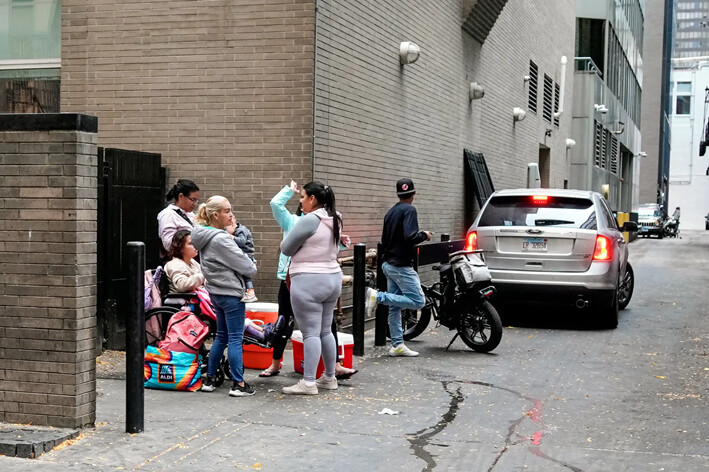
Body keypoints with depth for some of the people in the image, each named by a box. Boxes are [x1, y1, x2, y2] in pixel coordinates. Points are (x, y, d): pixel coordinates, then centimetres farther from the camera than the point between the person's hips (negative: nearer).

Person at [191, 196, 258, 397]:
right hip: (231, 293, -9)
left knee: (221, 336, 18)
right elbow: (242, 264, -16)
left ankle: (210, 379, 22)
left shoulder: (204, 236, 9)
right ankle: (238, 384, 2)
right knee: (235, 339, -3)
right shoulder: (221, 239, -21)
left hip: (215, 292, 9)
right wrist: (252, 269, 4)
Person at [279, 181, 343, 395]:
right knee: (326, 331, 15)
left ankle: (308, 383, -4)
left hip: (309, 281, -9)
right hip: (333, 278, 9)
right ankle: (330, 378, 21)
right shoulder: (334, 220, 11)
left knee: (310, 333, -6)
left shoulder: (310, 220, -16)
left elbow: (286, 248, -8)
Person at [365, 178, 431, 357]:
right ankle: (378, 296, -15)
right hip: (401, 265, -9)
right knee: (418, 301, -8)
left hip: (388, 264, 9)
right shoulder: (409, 210, -11)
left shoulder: (390, 212, 14)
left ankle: (397, 345, 10)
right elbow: (410, 237, -23)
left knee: (395, 306, 9)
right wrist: (424, 235, -6)